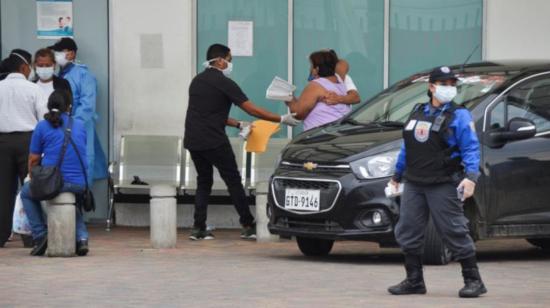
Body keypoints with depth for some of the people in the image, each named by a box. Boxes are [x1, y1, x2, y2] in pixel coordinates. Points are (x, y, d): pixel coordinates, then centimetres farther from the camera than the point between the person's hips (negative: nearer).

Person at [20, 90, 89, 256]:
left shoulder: (42, 126, 0)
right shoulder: (80, 125, 11)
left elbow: (33, 160, 4)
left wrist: (33, 179, 25)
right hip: (79, 184, 3)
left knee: (26, 193, 28)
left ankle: (40, 235, 14)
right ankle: (81, 237, 13)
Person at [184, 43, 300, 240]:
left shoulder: (197, 81, 16)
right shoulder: (223, 83, -7)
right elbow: (252, 109, -9)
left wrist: (238, 125, 24)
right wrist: (282, 119, -3)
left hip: (193, 140, 7)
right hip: (213, 141, -7)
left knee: (204, 182, 14)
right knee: (233, 181, 1)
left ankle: (198, 228, 6)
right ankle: (248, 226, 3)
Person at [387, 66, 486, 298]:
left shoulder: (459, 116, -2)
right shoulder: (418, 113, 17)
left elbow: (471, 148, -9)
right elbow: (406, 148, 25)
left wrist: (471, 176, -23)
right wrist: (397, 175, 28)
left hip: (443, 185, -6)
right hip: (414, 184, 6)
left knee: (454, 232, -7)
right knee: (407, 232, 6)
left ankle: (473, 281, 0)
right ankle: (414, 281, 16)